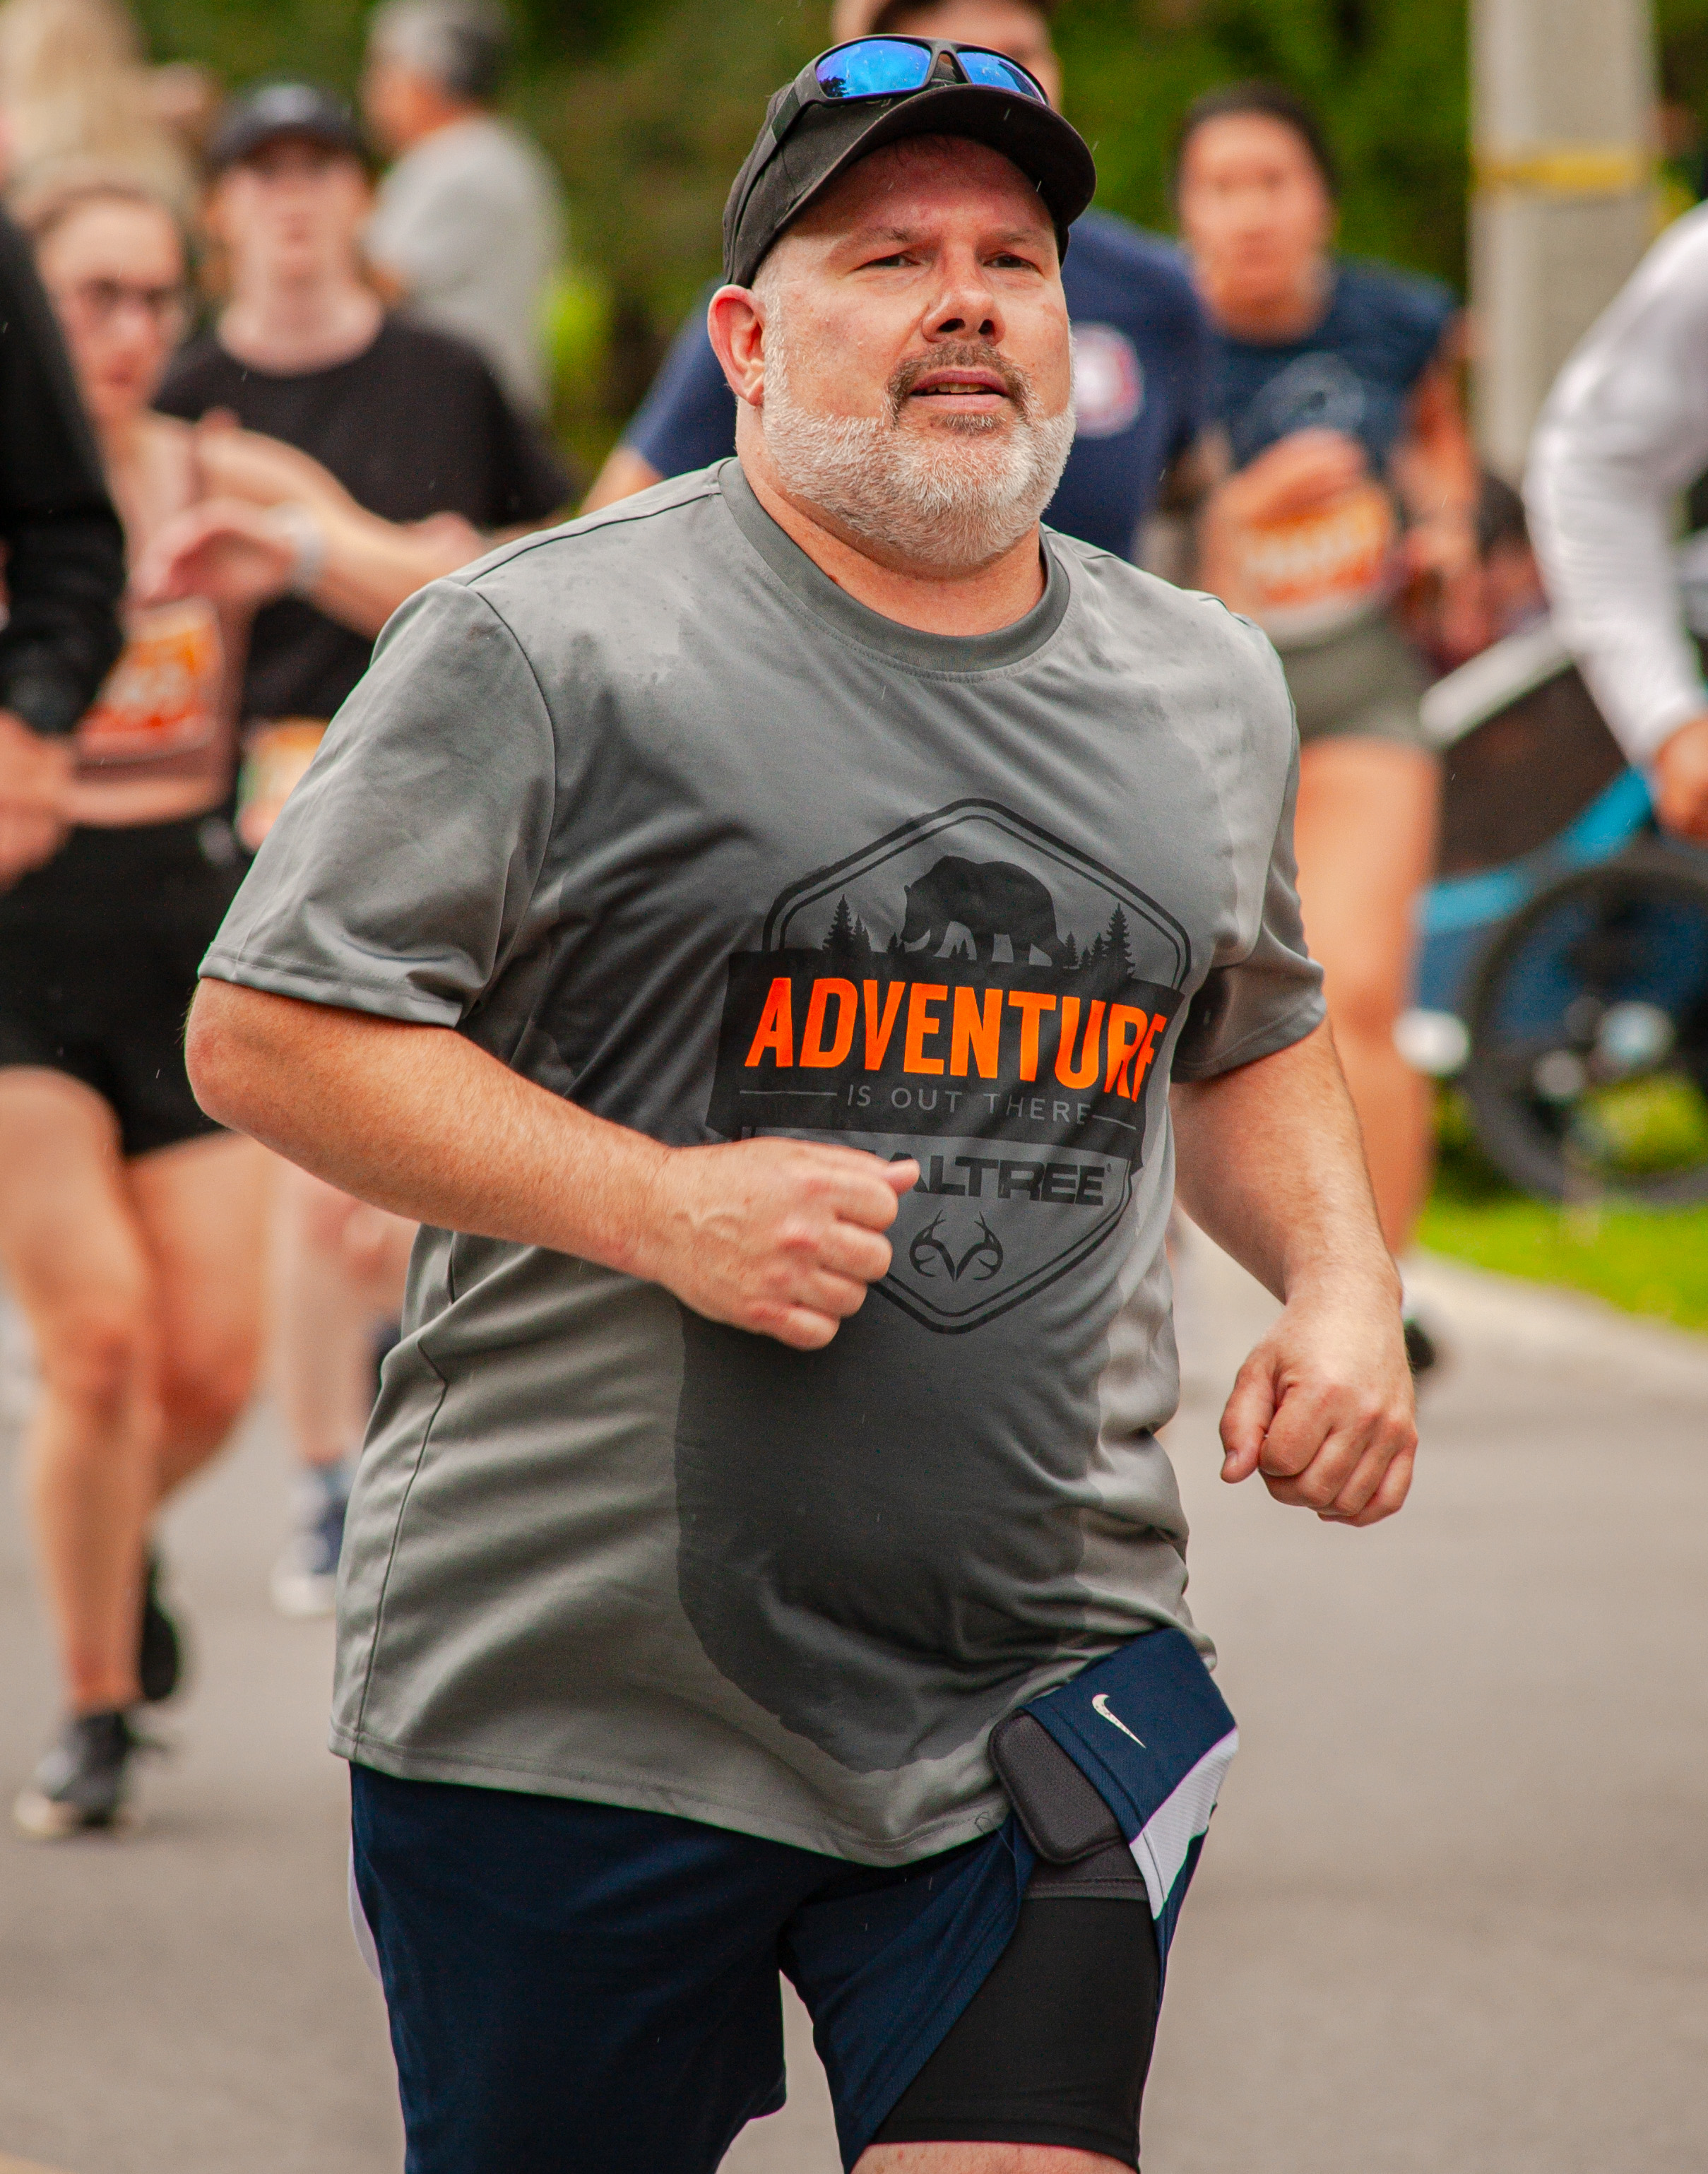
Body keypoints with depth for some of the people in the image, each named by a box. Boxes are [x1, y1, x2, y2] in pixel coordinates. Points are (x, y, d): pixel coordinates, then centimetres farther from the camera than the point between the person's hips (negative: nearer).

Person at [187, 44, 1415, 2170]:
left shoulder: (1205, 690, 13)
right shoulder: (550, 644, -6)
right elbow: (267, 1033, -7)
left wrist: (1341, 1283, 9)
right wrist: (661, 1208, -16)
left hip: (1037, 1709, 4)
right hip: (572, 1693, -3)